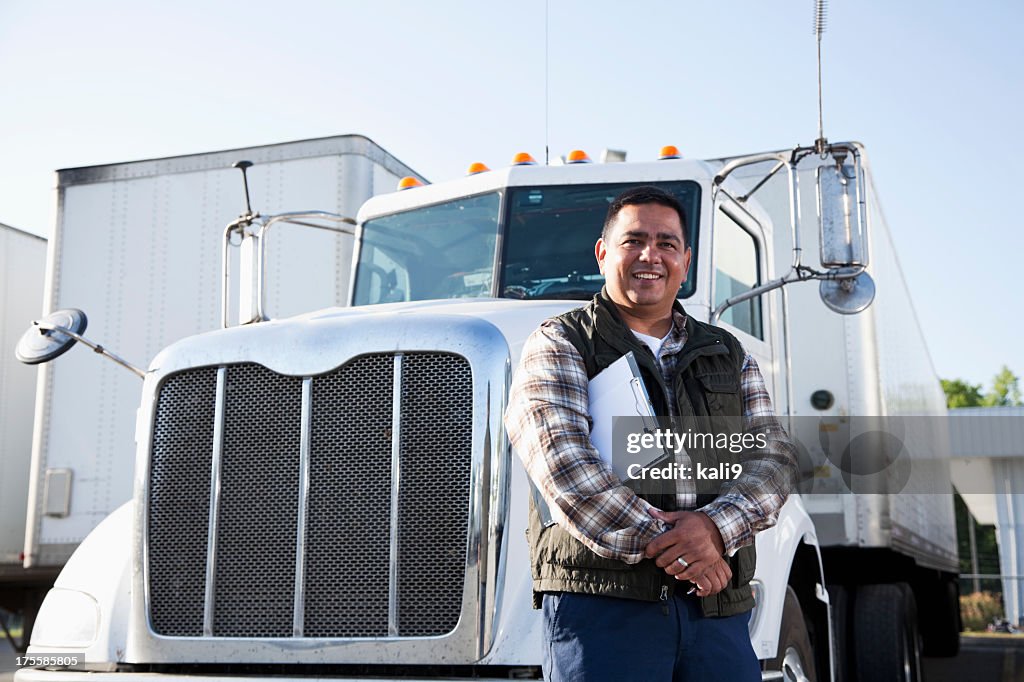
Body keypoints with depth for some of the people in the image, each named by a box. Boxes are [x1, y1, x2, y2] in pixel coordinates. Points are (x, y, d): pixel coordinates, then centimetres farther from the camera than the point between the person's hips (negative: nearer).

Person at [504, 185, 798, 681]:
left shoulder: (729, 357, 19)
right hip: (601, 602, -4)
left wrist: (715, 526, -14)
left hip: (718, 610, 4)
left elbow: (772, 459, 7)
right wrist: (666, 547, -17)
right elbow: (565, 464, -11)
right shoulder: (558, 346, 4)